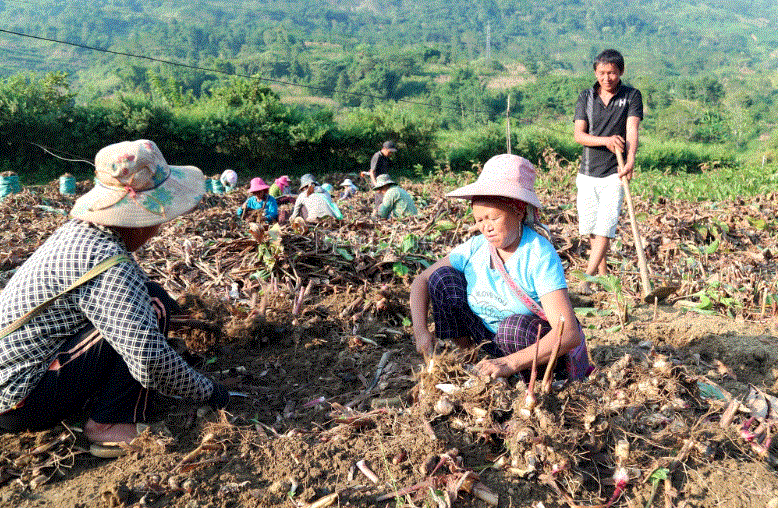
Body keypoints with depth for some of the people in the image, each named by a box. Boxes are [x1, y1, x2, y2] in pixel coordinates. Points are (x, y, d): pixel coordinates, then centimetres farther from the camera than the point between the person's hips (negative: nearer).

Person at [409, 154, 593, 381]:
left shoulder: (540, 256, -25)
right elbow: (421, 281, -2)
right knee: (442, 277, -11)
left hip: (542, 347, -4)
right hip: (489, 341, 4)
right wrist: (421, 330, -19)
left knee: (515, 328, -39)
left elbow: (569, 334, -33)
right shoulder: (475, 248, -10)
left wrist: (510, 363, -43)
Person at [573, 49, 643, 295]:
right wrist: (606, 140, -22)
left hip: (614, 173, -3)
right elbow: (578, 134, -4)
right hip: (588, 172, 3)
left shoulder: (632, 95, 1)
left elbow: (632, 131, -13)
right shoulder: (586, 97, 6)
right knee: (590, 227, 9)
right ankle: (603, 274, 26)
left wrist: (630, 160, -31)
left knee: (605, 227, -11)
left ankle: (586, 278, -10)